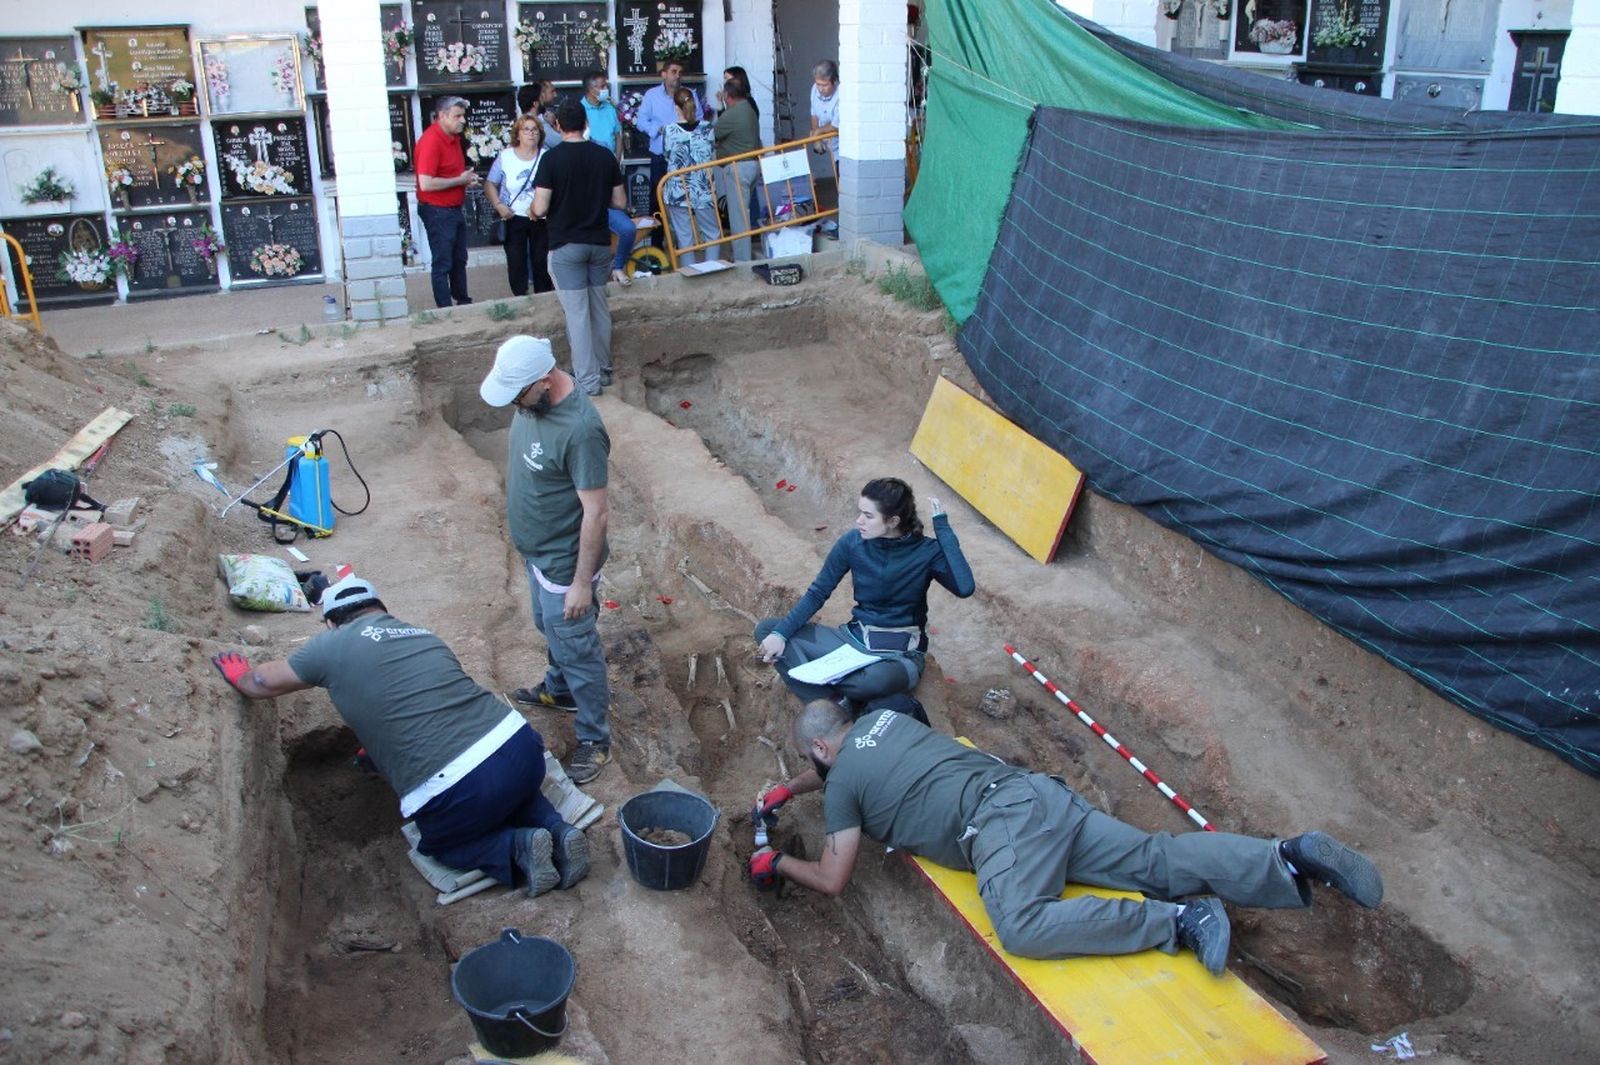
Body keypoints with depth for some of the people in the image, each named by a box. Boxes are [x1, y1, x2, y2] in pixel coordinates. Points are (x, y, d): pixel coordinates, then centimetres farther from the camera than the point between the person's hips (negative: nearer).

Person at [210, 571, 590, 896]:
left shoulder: (333, 645, 6)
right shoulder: (421, 633, 21)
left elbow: (262, 683, 21)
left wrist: (240, 675, 44)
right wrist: (378, 748, 52)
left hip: (456, 790, -5)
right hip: (521, 745, 5)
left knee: (439, 843, 28)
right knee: (512, 788, 39)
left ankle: (517, 848, 3)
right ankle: (556, 830, 11)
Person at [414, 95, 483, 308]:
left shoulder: (454, 136, 7)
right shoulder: (430, 141, -20)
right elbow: (426, 183, -27)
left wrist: (467, 177, 2)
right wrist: (460, 180, -18)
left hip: (456, 208, 9)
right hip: (437, 211, -9)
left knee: (459, 260, 19)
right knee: (442, 264, -1)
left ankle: (463, 301, 31)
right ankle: (445, 311, 6)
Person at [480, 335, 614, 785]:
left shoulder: (579, 429, -34)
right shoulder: (533, 399, -7)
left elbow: (597, 512, -29)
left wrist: (582, 582, -23)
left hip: (563, 563, -8)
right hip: (537, 551, 8)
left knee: (576, 648, 8)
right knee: (550, 630, 30)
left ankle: (595, 739, 27)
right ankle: (559, 690, 55)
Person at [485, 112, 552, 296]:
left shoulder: (546, 157, -3)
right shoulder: (505, 156, 0)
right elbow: (490, 185, 5)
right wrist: (498, 205, -10)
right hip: (513, 219, 0)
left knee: (542, 261, 4)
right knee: (516, 262, 2)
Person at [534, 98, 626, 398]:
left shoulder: (552, 159, -13)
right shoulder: (606, 156, -1)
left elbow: (540, 209, -15)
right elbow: (619, 202, 5)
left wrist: (534, 212, 8)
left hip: (566, 245, -4)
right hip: (600, 243, 4)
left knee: (577, 313, -1)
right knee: (600, 308, 16)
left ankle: (588, 380, 0)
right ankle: (603, 370, 25)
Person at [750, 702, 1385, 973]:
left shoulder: (841, 784, 4)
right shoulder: (880, 718, 26)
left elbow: (832, 880, 7)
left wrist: (777, 864, 23)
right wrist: (787, 790, 52)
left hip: (999, 822, -9)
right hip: (1034, 793, 9)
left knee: (1022, 926, -30)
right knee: (1158, 862, 0)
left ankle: (1178, 922, -32)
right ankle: (1292, 857, -10)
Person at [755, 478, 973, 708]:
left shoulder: (926, 551, -14)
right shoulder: (852, 543, -7)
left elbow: (964, 588, -31)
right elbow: (817, 593, 0)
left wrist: (942, 527, -26)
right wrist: (780, 633, -14)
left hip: (901, 654, -4)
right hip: (855, 638, 4)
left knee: (875, 679, -42)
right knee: (767, 629, -10)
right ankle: (835, 704, -22)